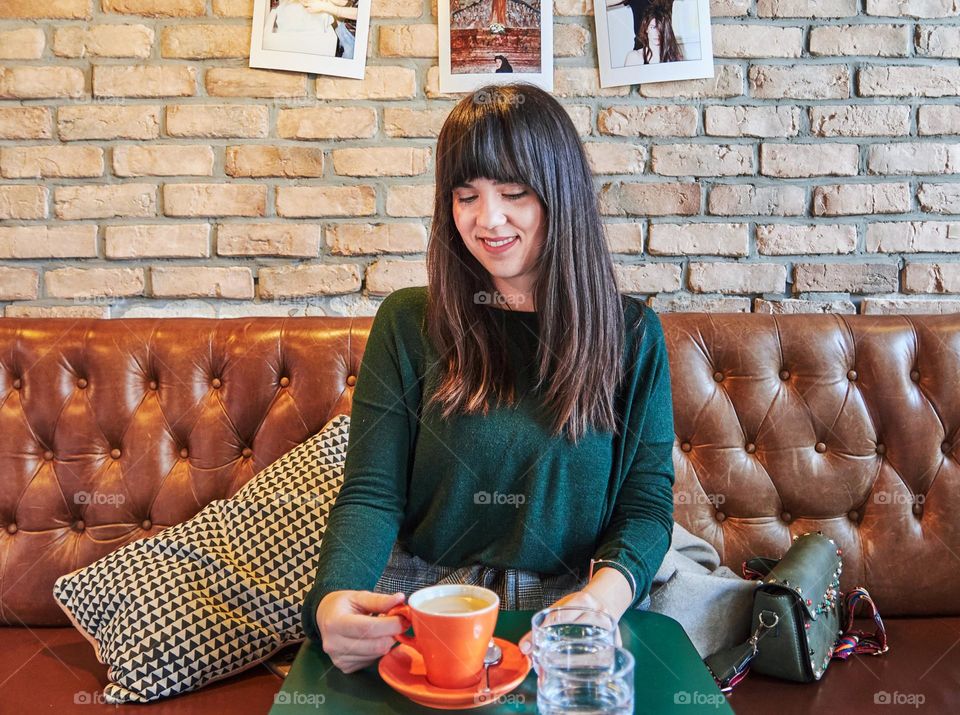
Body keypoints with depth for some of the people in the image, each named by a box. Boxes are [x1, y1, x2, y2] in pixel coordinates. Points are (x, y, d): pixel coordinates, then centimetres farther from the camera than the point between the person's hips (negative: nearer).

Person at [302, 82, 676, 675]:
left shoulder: (631, 333, 5)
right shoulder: (407, 323, 3)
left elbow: (647, 500, 2)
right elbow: (372, 492, -1)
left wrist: (604, 595, -19)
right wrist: (334, 598, -22)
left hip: (576, 606, 0)